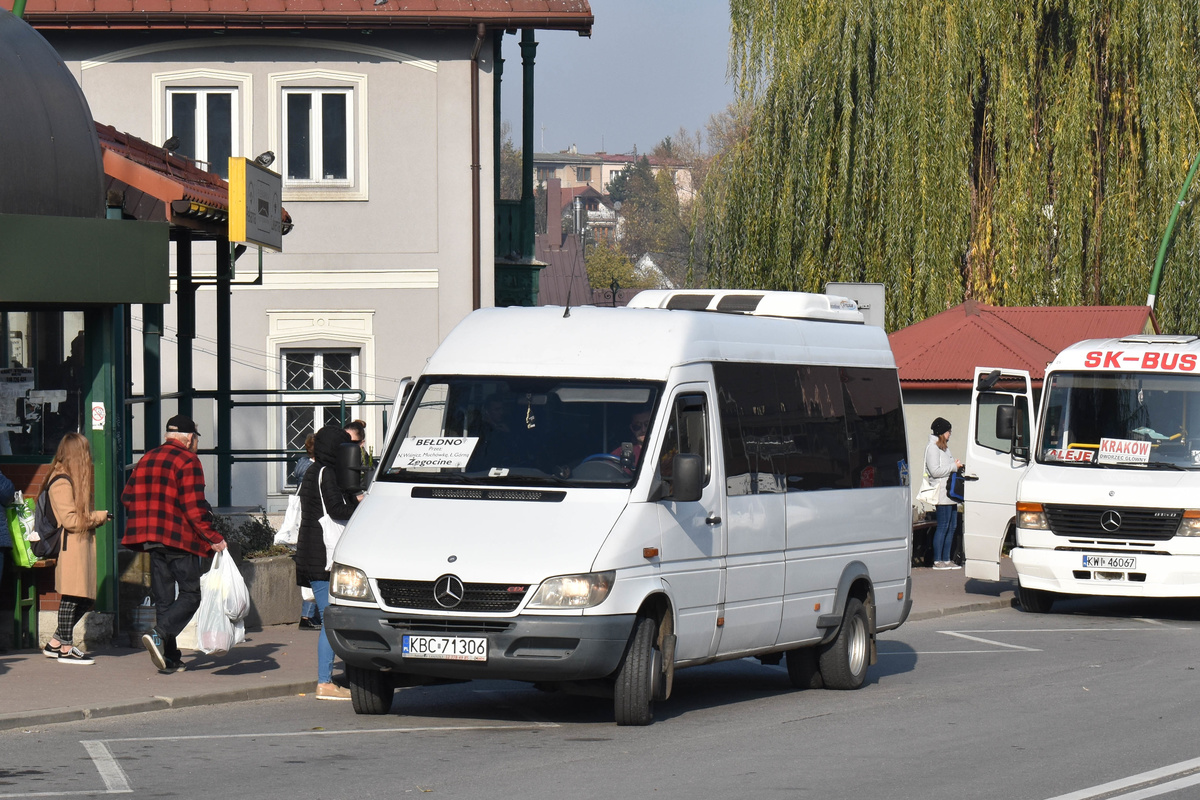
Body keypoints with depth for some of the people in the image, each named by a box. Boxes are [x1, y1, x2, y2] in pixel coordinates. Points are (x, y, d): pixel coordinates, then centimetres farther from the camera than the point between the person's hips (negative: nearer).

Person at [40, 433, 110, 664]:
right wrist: (98, 517, -5)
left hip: (82, 546, 10)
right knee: (71, 597, -5)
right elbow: (70, 520, -17)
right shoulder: (61, 482, -12)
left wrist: (95, 518, 7)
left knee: (86, 600, 8)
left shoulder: (74, 479, 20)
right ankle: (65, 648, 1)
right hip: (70, 547, -10)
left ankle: (56, 643, 16)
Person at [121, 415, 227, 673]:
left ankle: (170, 658, 8)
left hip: (152, 541, 7)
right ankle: (159, 634, -22)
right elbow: (194, 507, -15)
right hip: (180, 538, -7)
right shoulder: (187, 460, -7)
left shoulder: (147, 459, 16)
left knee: (163, 597, 11)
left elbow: (128, 497, 16)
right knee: (190, 594, 0)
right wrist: (214, 538, -8)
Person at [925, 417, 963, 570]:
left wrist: (956, 465, 12)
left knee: (952, 526, 9)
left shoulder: (944, 447, 21)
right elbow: (935, 471, -17)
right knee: (943, 526, -9)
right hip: (942, 493, -10)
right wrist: (954, 466, -11)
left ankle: (946, 559, 14)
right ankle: (937, 561, -5)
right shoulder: (932, 448, -9)